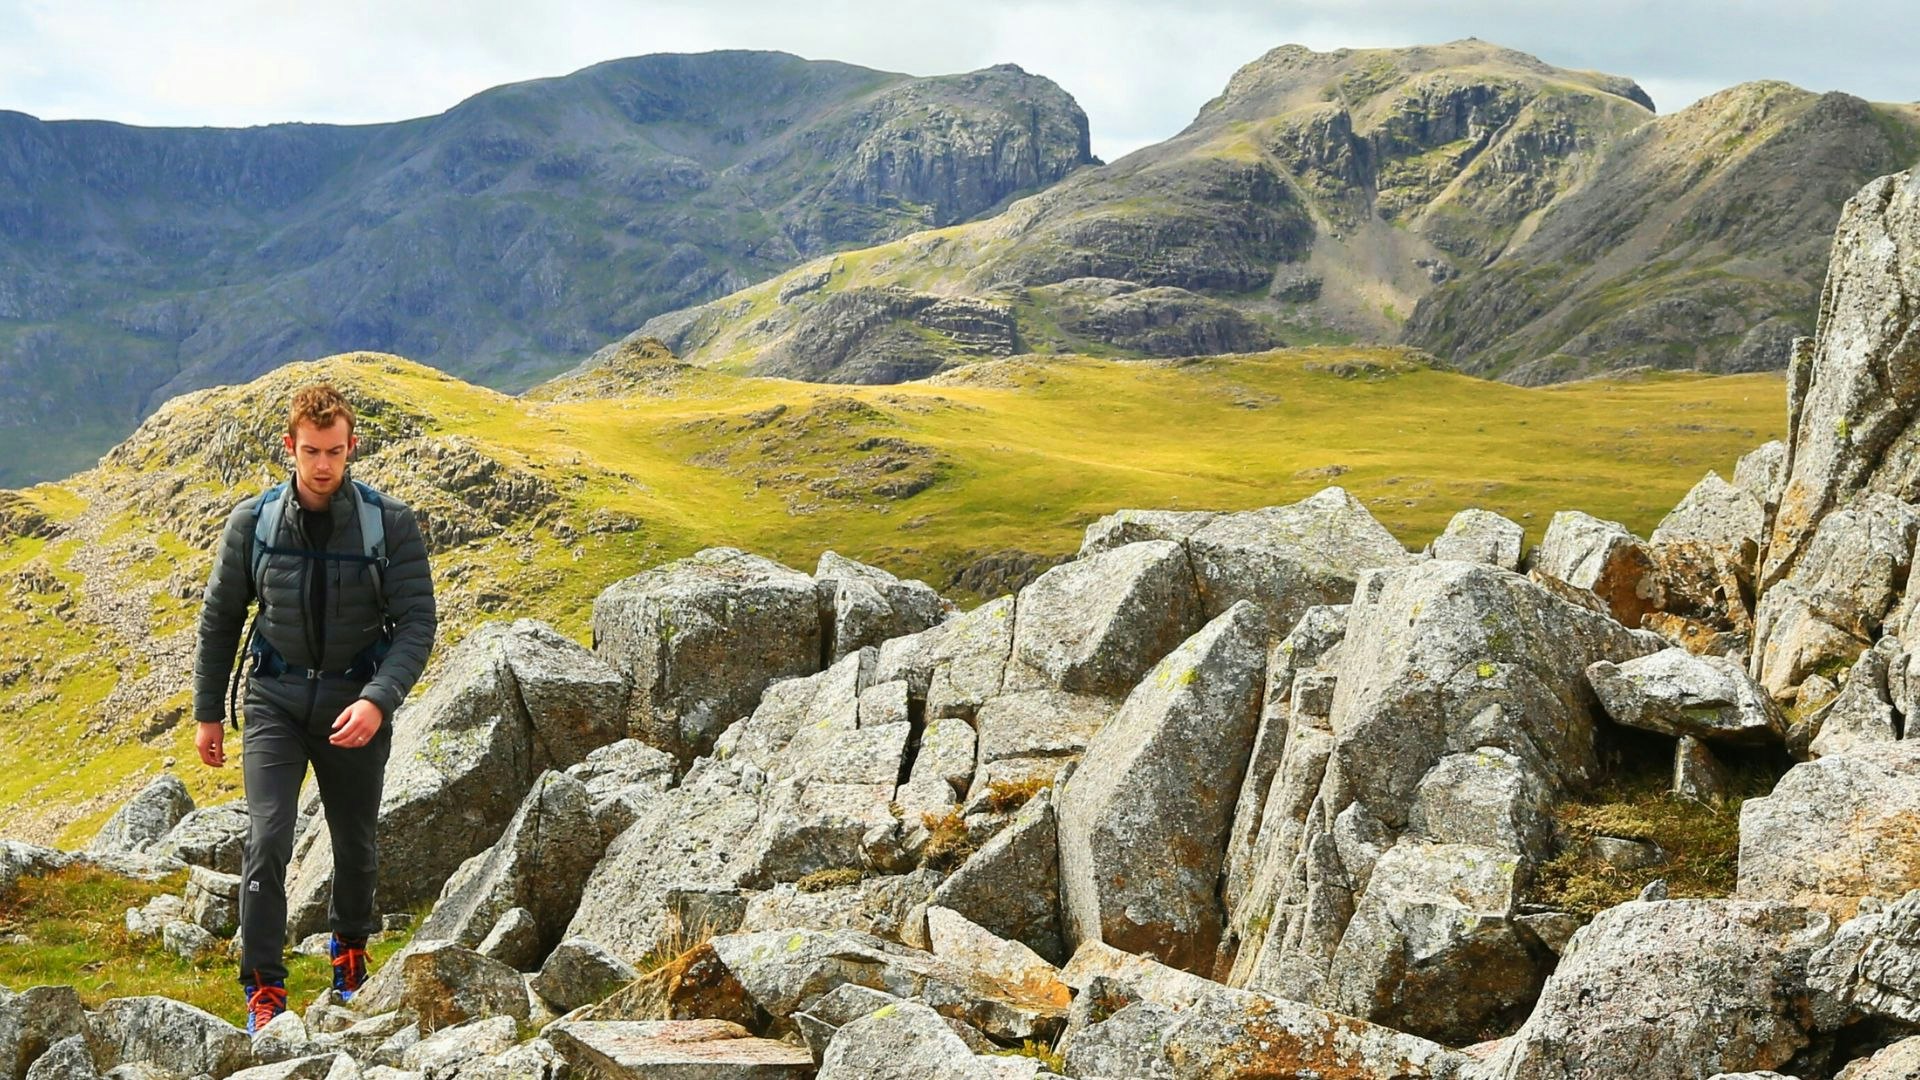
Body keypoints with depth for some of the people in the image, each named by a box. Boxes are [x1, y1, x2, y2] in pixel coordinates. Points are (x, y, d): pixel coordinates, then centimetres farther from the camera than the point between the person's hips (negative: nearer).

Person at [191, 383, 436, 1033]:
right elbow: (220, 617, 6)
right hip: (275, 700, 0)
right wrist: (208, 712, 9)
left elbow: (417, 621, -11)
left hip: (356, 703, 0)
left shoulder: (390, 523, -11)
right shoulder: (252, 521, -6)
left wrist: (378, 700, -26)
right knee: (267, 838, -14)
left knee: (356, 844, 14)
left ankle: (350, 951, 40)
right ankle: (264, 988, -5)